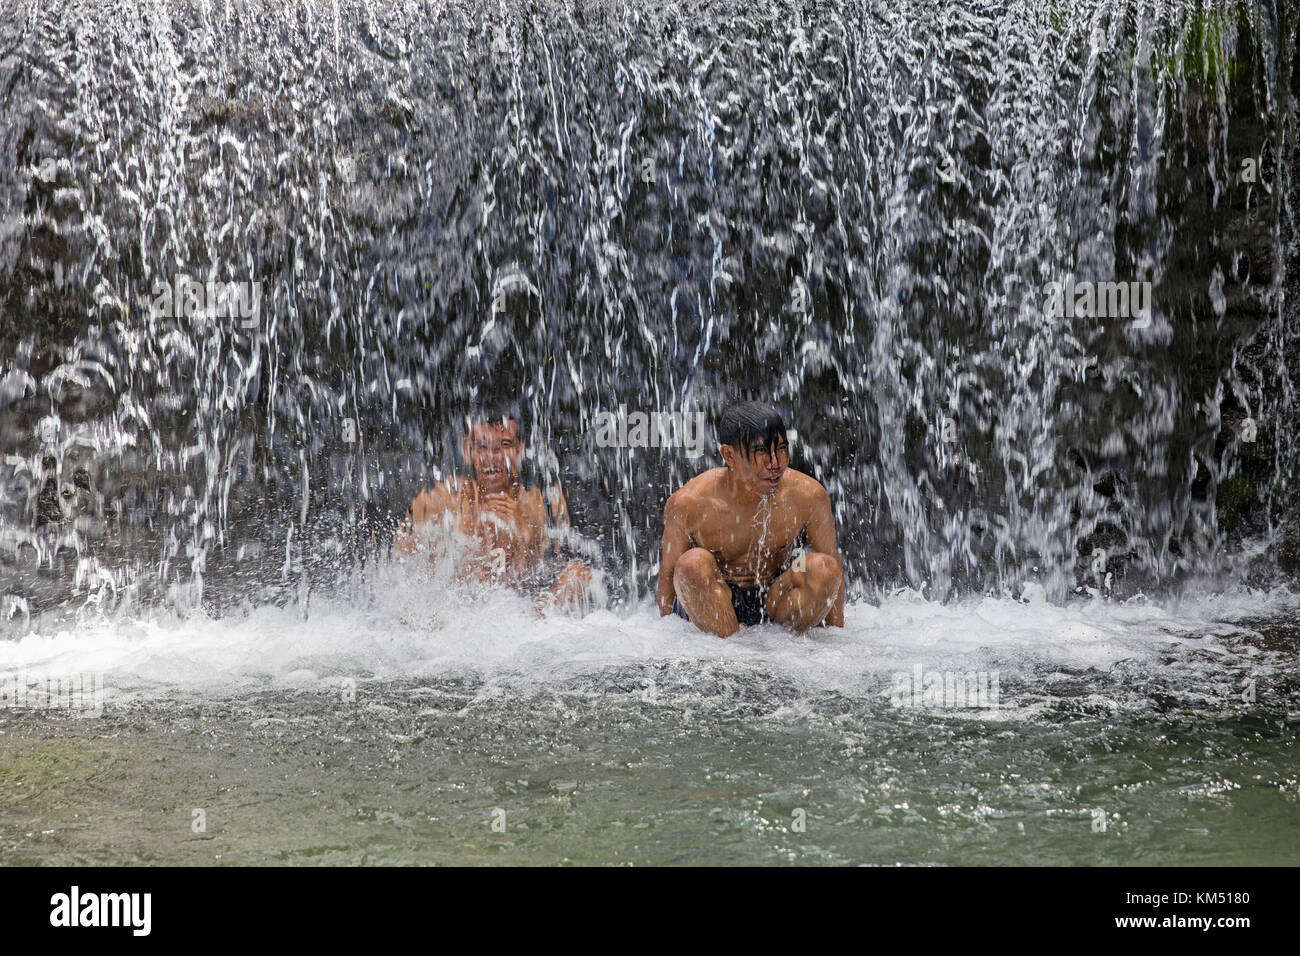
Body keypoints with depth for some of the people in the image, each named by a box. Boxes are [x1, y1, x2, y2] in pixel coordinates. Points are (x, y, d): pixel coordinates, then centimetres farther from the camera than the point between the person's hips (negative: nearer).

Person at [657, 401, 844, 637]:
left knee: (824, 568, -25)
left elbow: (833, 565, -3)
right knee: (694, 563, -32)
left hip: (776, 603, 2)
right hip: (708, 606, -1)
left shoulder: (809, 496, -16)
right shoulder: (688, 504, -20)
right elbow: (668, 573, -6)